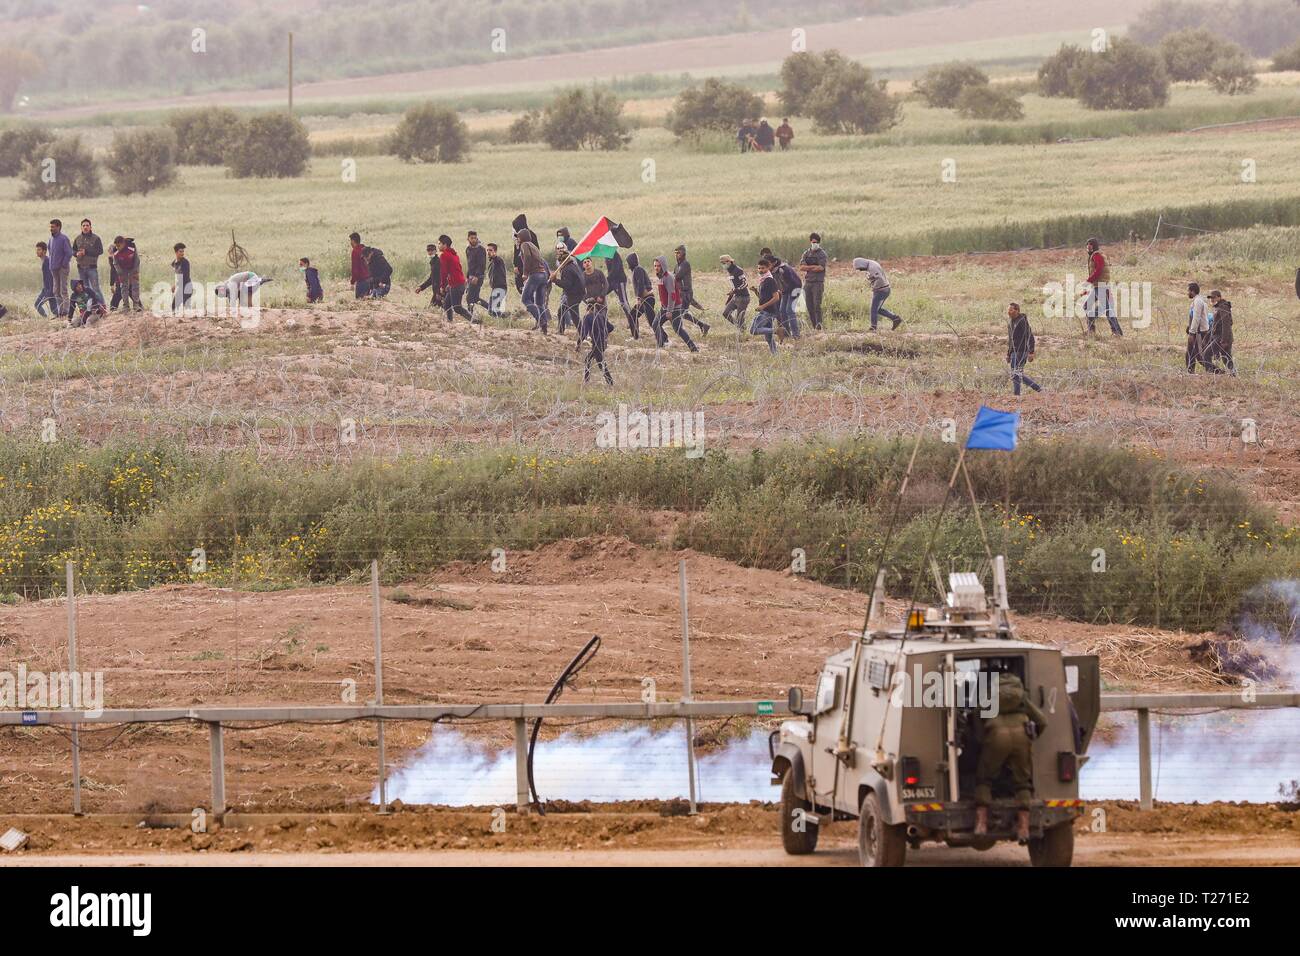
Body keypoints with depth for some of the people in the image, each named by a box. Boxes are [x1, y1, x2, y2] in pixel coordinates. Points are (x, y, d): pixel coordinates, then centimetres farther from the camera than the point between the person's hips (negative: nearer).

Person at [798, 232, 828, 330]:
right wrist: (814, 267, -8)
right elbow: (801, 267, 1)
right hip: (807, 282, 5)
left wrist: (808, 268, -4)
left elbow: (821, 268, -12)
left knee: (817, 304, -15)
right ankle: (814, 325, 7)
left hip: (818, 282, -5)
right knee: (809, 305, 3)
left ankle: (819, 323, -14)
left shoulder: (822, 253, 0)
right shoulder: (806, 253, 13)